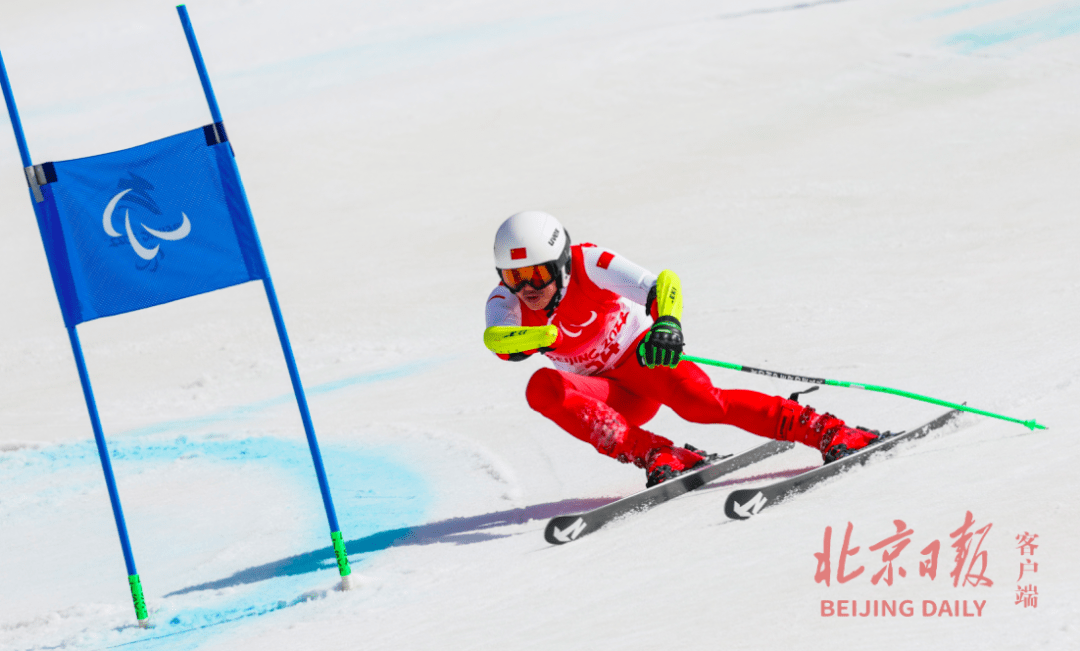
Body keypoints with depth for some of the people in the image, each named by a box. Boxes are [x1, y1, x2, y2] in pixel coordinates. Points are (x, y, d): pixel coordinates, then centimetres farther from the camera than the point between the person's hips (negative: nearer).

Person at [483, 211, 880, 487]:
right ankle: (656, 456, -28)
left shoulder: (587, 265, -21)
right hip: (611, 402, 3)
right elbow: (495, 339, -36)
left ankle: (830, 433, -24)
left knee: (700, 402, -32)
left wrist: (667, 324, -53)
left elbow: (661, 285, -32)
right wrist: (549, 334, -53)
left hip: (643, 360, -3)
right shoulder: (506, 301, -13)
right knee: (543, 388, -27)